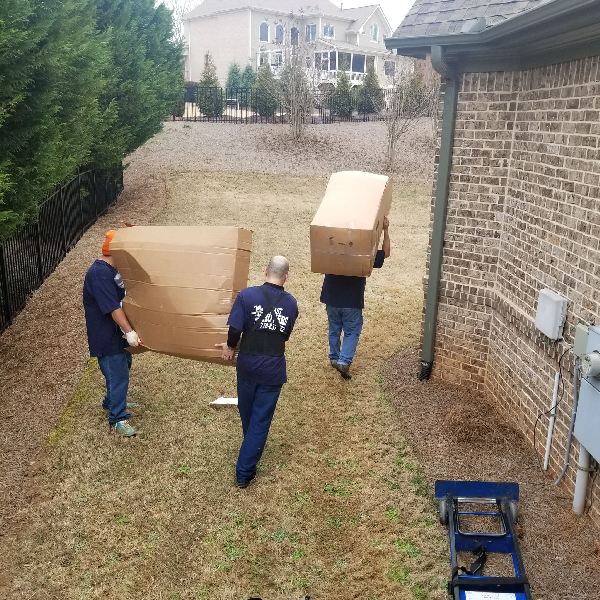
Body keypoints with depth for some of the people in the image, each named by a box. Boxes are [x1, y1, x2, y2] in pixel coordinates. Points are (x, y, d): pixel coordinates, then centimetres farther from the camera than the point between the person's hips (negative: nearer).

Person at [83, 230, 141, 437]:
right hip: (105, 335, -10)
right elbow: (112, 307, -30)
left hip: (117, 331, 11)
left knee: (123, 364, 23)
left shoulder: (112, 269, 6)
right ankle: (118, 419, 8)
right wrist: (129, 331, -31)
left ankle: (112, 402, 43)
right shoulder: (99, 273, -26)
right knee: (118, 374, -4)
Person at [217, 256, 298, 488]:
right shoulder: (291, 303, -2)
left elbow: (235, 329, -17)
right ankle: (244, 473, 11)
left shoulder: (247, 295, -11)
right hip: (273, 369, 0)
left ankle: (251, 449, 50)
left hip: (248, 364, 0)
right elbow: (285, 336, 7)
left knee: (247, 411, 24)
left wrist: (231, 347, 3)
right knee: (261, 419, 8)